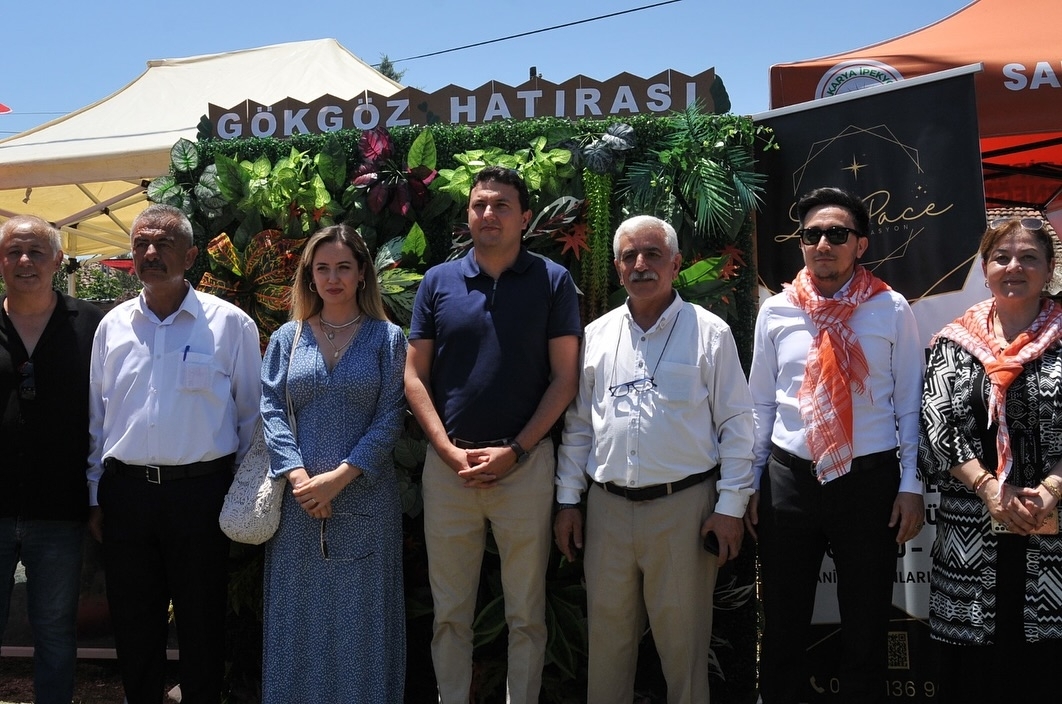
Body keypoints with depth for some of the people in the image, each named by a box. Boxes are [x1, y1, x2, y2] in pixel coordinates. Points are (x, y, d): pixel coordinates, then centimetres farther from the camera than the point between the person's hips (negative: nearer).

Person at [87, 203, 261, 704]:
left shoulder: (230, 324, -3)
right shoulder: (113, 325, 8)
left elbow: (251, 416, 1)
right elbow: (96, 417, 12)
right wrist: (94, 496, 11)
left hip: (201, 490, -3)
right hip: (125, 490, 3)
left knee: (201, 623, 8)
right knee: (132, 623, 13)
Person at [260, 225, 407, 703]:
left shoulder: (386, 338, 3)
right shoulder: (287, 338, 9)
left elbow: (389, 418, -4)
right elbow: (271, 410, 1)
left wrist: (340, 476, -13)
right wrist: (299, 477, -12)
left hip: (365, 497, -2)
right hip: (299, 497, 2)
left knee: (361, 618, 4)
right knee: (298, 616, 8)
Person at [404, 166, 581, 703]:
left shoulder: (552, 282, 0)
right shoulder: (438, 282, 6)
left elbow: (564, 378, -2)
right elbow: (415, 376, 4)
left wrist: (514, 451, -10)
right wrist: (450, 452, -7)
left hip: (526, 464, -2)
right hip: (447, 465, 2)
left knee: (526, 613, 8)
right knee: (450, 612, 11)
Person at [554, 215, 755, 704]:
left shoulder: (709, 333, 0)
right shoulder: (596, 335, 11)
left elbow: (736, 423, -1)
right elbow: (577, 424, 14)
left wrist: (730, 506, -6)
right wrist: (567, 501, 11)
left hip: (684, 507, -3)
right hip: (607, 506, 3)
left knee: (683, 641, 4)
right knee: (607, 636, 11)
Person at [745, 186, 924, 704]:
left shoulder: (891, 310, -1)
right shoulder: (776, 312, 3)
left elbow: (910, 404, 0)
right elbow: (761, 404, 8)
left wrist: (911, 486, -4)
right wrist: (750, 483, 8)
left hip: (870, 480, -1)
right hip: (788, 480, 2)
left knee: (866, 625, 11)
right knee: (783, 623, 12)